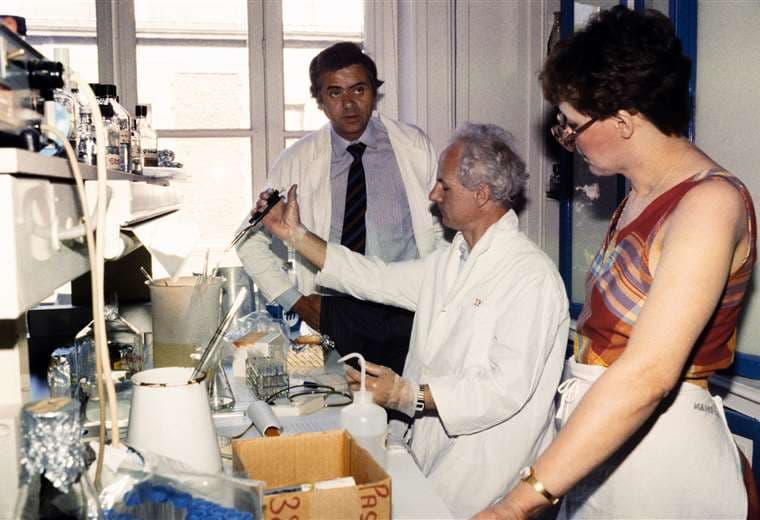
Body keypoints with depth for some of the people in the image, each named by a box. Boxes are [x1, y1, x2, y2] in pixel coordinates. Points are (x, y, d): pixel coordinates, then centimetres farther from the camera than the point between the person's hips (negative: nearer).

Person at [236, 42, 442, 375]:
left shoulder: (413, 146, 4)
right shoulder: (298, 161, 1)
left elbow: (444, 226, 11)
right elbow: (251, 242, 8)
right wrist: (296, 301, 3)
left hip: (412, 310, 1)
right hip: (338, 314, 0)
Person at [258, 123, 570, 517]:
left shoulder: (532, 277, -17)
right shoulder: (452, 260, 10)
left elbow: (508, 387, -23)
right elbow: (379, 279, 13)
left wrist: (408, 394, -26)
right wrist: (296, 235, 14)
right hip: (431, 448, 7)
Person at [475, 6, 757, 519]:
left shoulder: (710, 203, -20)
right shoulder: (643, 194, 7)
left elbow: (646, 375, -30)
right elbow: (615, 327, 8)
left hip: (660, 447, -7)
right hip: (598, 441, 8)